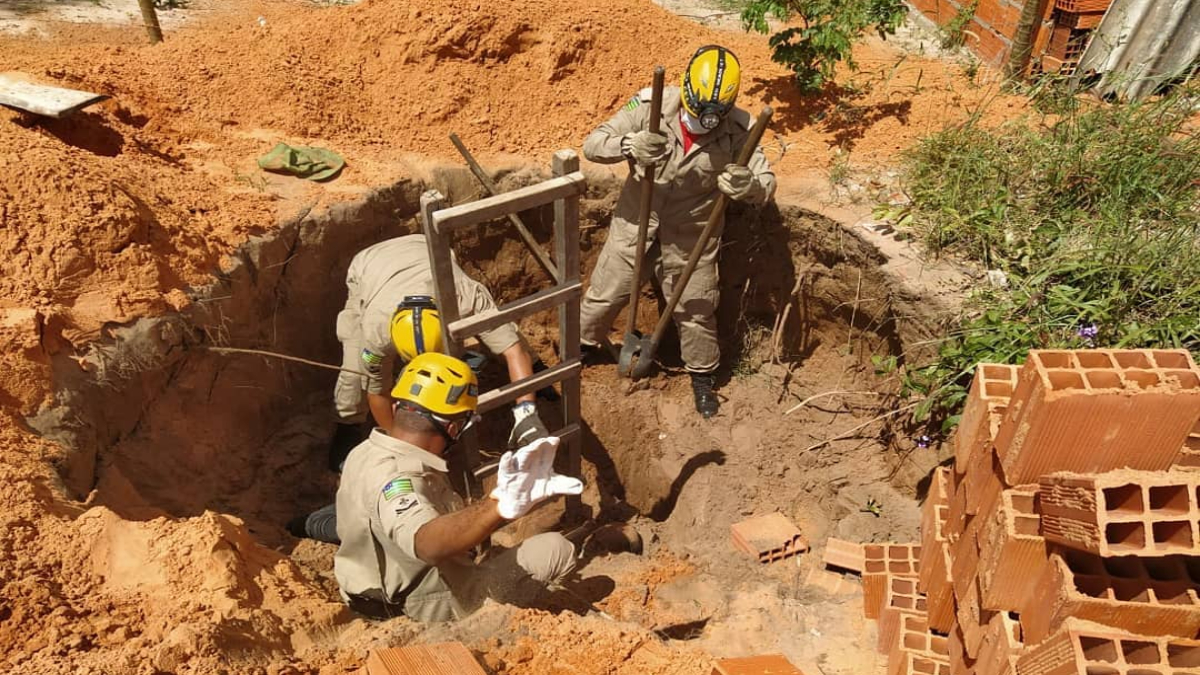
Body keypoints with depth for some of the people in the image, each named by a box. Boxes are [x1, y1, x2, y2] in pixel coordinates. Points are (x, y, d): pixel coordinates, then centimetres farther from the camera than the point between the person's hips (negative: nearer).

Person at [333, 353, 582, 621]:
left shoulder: (366, 452, -5)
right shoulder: (394, 479, -34)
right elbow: (428, 543, -55)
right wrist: (500, 505, -71)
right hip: (434, 606, -9)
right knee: (557, 550, -5)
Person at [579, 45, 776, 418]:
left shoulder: (738, 128, -19)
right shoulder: (651, 105, -20)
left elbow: (767, 182, -17)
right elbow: (592, 144, -21)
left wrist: (750, 186, -43)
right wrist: (629, 146, -43)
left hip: (691, 234, 0)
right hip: (635, 221, 0)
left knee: (696, 310, 12)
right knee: (605, 294, 14)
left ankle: (702, 376, 38)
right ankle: (581, 346, 44)